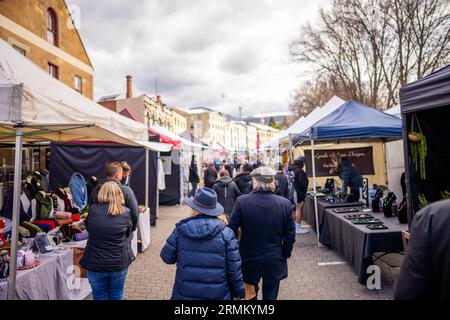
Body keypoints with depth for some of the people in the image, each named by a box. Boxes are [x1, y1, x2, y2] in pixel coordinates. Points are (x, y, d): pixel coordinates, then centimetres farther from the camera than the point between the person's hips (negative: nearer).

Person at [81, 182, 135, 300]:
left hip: (95, 263, 0)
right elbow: (129, 236, 3)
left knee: (100, 297, 17)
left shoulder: (92, 210, -8)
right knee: (117, 296, 19)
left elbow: (88, 228, 11)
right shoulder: (125, 212, -10)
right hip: (119, 263, 0)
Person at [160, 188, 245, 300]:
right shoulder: (225, 233, -11)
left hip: (185, 294, 1)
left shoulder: (181, 230, -8)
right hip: (217, 294, -1)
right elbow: (234, 269, -9)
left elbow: (167, 258, 3)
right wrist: (239, 292, 5)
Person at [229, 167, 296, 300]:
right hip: (274, 260, 1)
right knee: (271, 295, 18)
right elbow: (290, 235, -4)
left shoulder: (242, 201, -16)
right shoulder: (285, 203, -11)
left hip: (249, 259, 0)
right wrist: (285, 254, 11)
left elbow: (232, 231, -9)